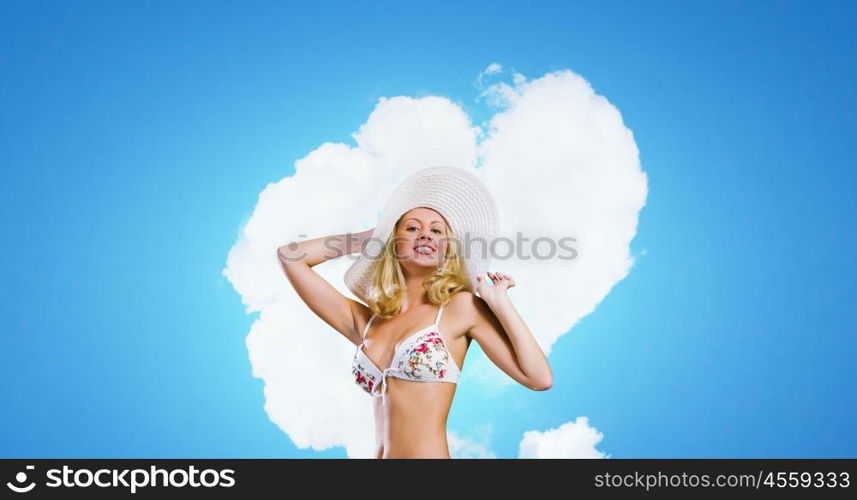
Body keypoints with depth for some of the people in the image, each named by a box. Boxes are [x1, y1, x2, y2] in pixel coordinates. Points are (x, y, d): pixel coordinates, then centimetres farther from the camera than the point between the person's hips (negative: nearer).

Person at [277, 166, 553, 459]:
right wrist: (367, 238, 14)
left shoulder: (462, 306, -3)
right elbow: (289, 256, 10)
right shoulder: (365, 321, 8)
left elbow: (540, 378, -7)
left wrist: (499, 302, -6)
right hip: (380, 455, 5)